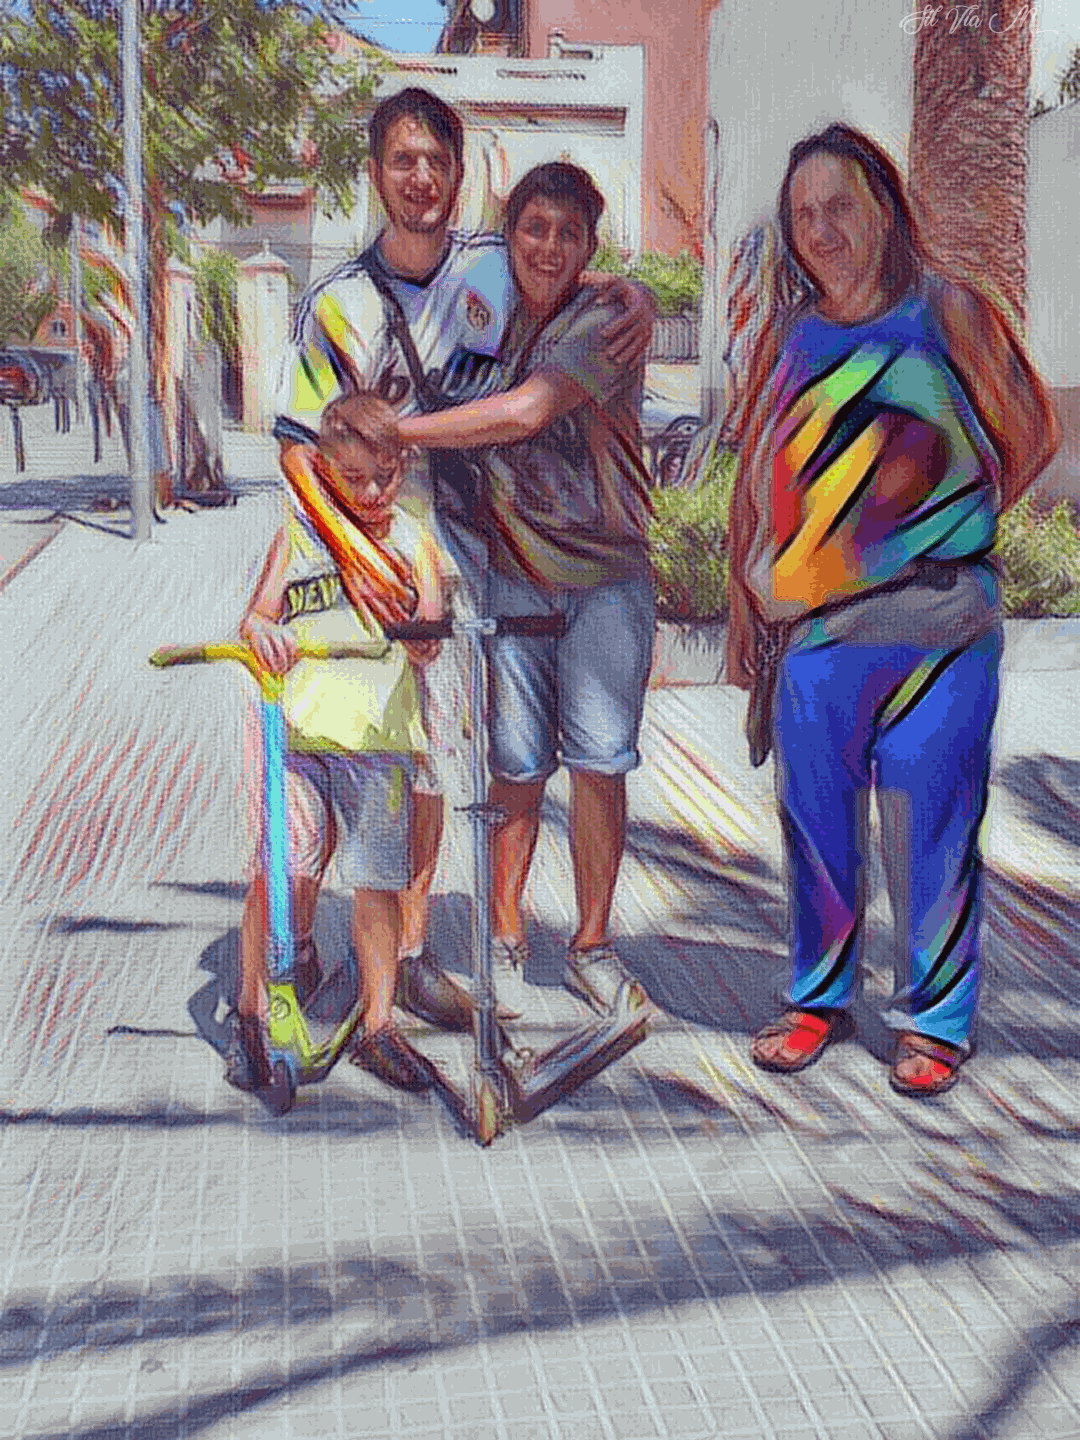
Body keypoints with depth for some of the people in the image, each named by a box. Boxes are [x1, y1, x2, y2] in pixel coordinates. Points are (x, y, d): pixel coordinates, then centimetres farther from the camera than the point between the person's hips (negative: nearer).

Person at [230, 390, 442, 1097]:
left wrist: (426, 636, -24)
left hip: (379, 739, 1)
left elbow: (428, 632, 0)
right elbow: (256, 617, 3)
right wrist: (261, 632, -22)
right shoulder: (298, 536, 8)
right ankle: (252, 1010, 6)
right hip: (298, 729, -1)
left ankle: (378, 1026, 21)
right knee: (287, 865, -15)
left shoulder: (414, 541, 10)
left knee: (379, 883, 4)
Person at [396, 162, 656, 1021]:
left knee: (599, 762, 0)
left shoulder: (608, 322, -7)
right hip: (513, 573, 2)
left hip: (607, 579, -2)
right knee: (517, 766, 2)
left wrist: (394, 430, -18)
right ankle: (506, 938, 18)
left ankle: (592, 948, 15)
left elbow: (525, 412, -21)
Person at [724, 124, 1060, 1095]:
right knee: (817, 827, 10)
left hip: (935, 633, -2)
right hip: (811, 634, 3)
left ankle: (936, 1019, 19)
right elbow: (756, 482, 12)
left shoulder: (948, 314, 2)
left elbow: (1032, 435, 9)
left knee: (933, 830, 3)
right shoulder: (787, 335, 10)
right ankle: (819, 999, 28)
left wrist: (946, 536, 8)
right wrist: (744, 613, 10)